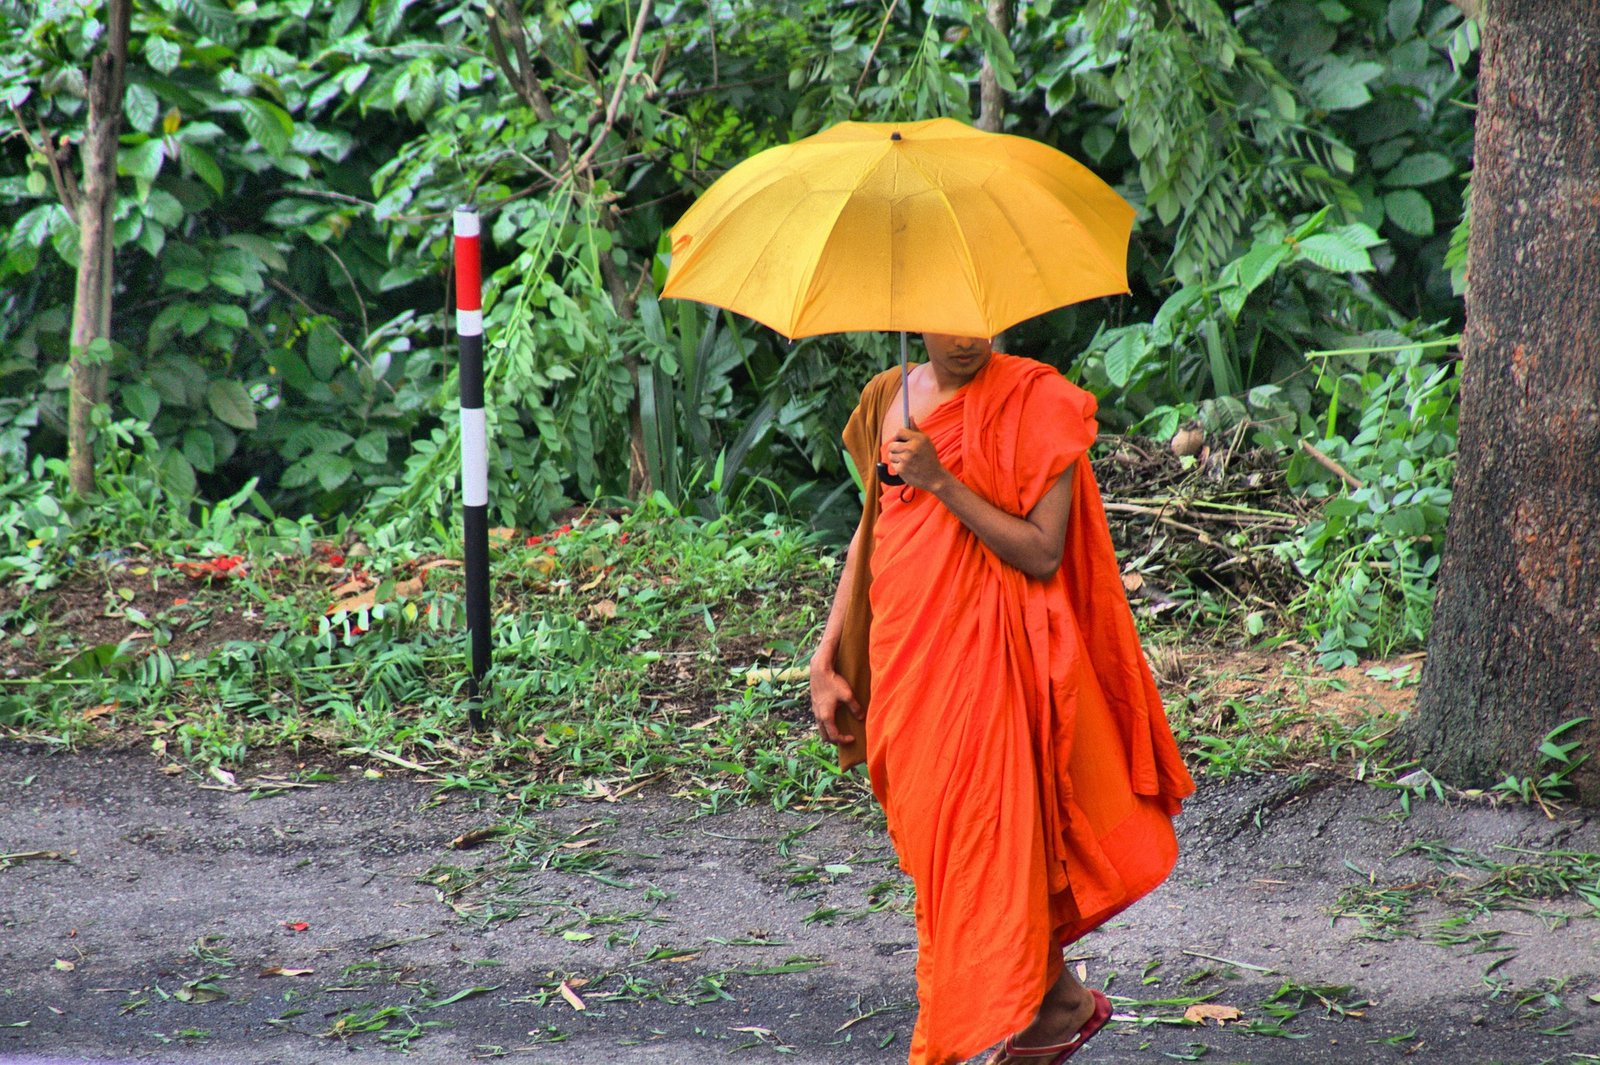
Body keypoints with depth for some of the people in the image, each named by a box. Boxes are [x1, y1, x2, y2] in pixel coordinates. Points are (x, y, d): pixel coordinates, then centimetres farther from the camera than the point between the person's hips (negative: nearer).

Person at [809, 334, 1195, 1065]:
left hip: (986, 655, -6)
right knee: (930, 838, 11)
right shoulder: (887, 399, 8)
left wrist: (943, 482, -21)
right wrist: (826, 661, 11)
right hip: (904, 651, 6)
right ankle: (1062, 1004, 26)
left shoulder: (1033, 401, -9)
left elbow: (1043, 553, -14)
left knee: (984, 845, -8)